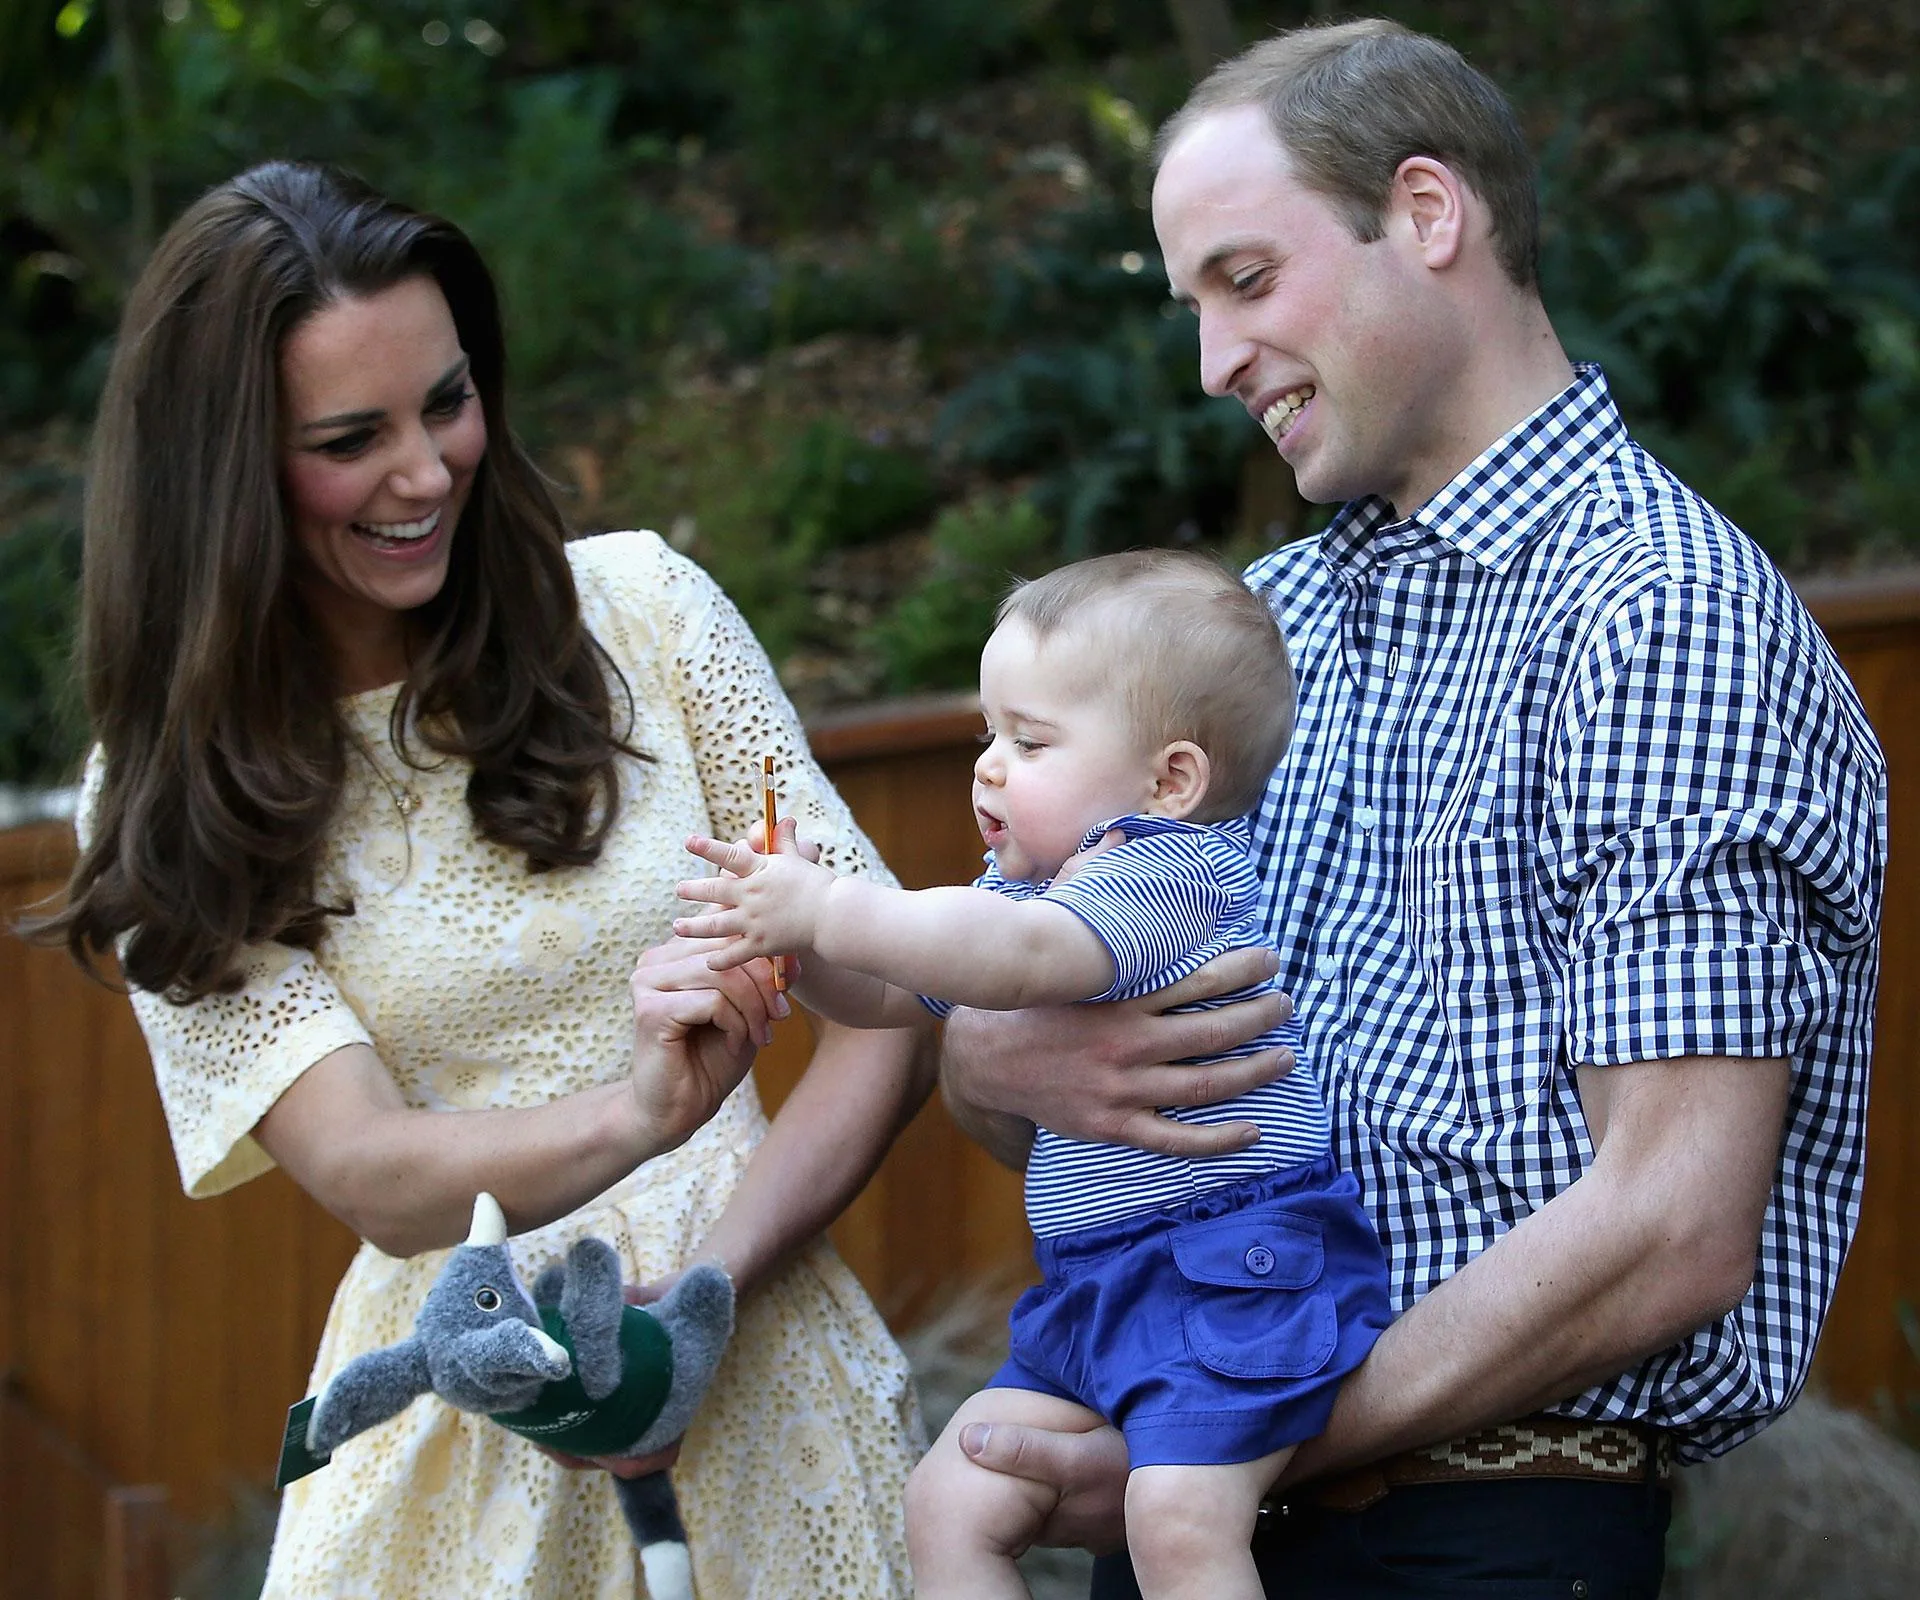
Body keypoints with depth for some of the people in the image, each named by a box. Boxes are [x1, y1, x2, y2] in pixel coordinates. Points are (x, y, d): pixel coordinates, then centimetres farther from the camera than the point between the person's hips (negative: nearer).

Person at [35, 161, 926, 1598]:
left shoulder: (636, 606, 0)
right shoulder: (175, 805, 0)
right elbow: (368, 1174, -12)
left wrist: (701, 1284, -16)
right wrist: (630, 1117, -32)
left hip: (759, 1349, 1)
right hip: (459, 1424, 0)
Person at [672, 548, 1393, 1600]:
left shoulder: (1169, 870, -13)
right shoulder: (1020, 883, 18)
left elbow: (1019, 958, -30)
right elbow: (883, 994, 23)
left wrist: (828, 911, -27)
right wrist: (793, 935, 2)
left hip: (1235, 1267, -10)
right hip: (1093, 1286, 10)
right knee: (949, 1506, 3)